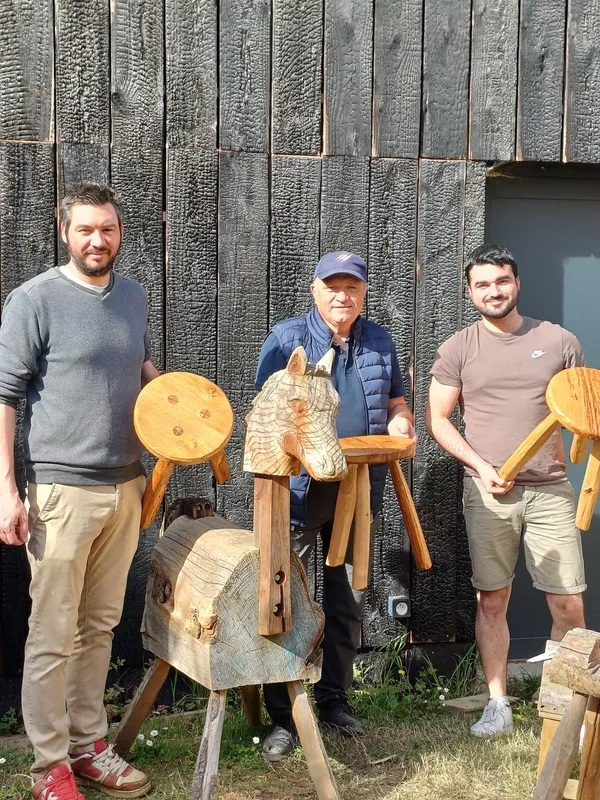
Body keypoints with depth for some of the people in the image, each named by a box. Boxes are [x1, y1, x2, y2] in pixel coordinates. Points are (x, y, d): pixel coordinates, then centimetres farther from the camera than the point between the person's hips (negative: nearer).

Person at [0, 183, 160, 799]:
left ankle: (87, 744, 27)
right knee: (53, 635, 1)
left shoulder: (134, 297, 10)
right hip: (62, 490, -6)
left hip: (125, 487, 6)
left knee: (101, 626, 14)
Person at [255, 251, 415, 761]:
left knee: (348, 599, 12)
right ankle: (282, 715, 7)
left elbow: (397, 404, 21)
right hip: (300, 487, -4)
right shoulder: (287, 338, -1)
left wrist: (400, 424, -2)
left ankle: (335, 696, 28)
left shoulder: (380, 342, 11)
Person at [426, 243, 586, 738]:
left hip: (550, 489, 0)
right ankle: (498, 704, 20)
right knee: (492, 601, 6)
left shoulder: (559, 341, 5)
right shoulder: (459, 349, 4)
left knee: (569, 604, -1)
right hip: (488, 491, 0)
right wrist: (481, 466, -7)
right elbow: (437, 419, 4)